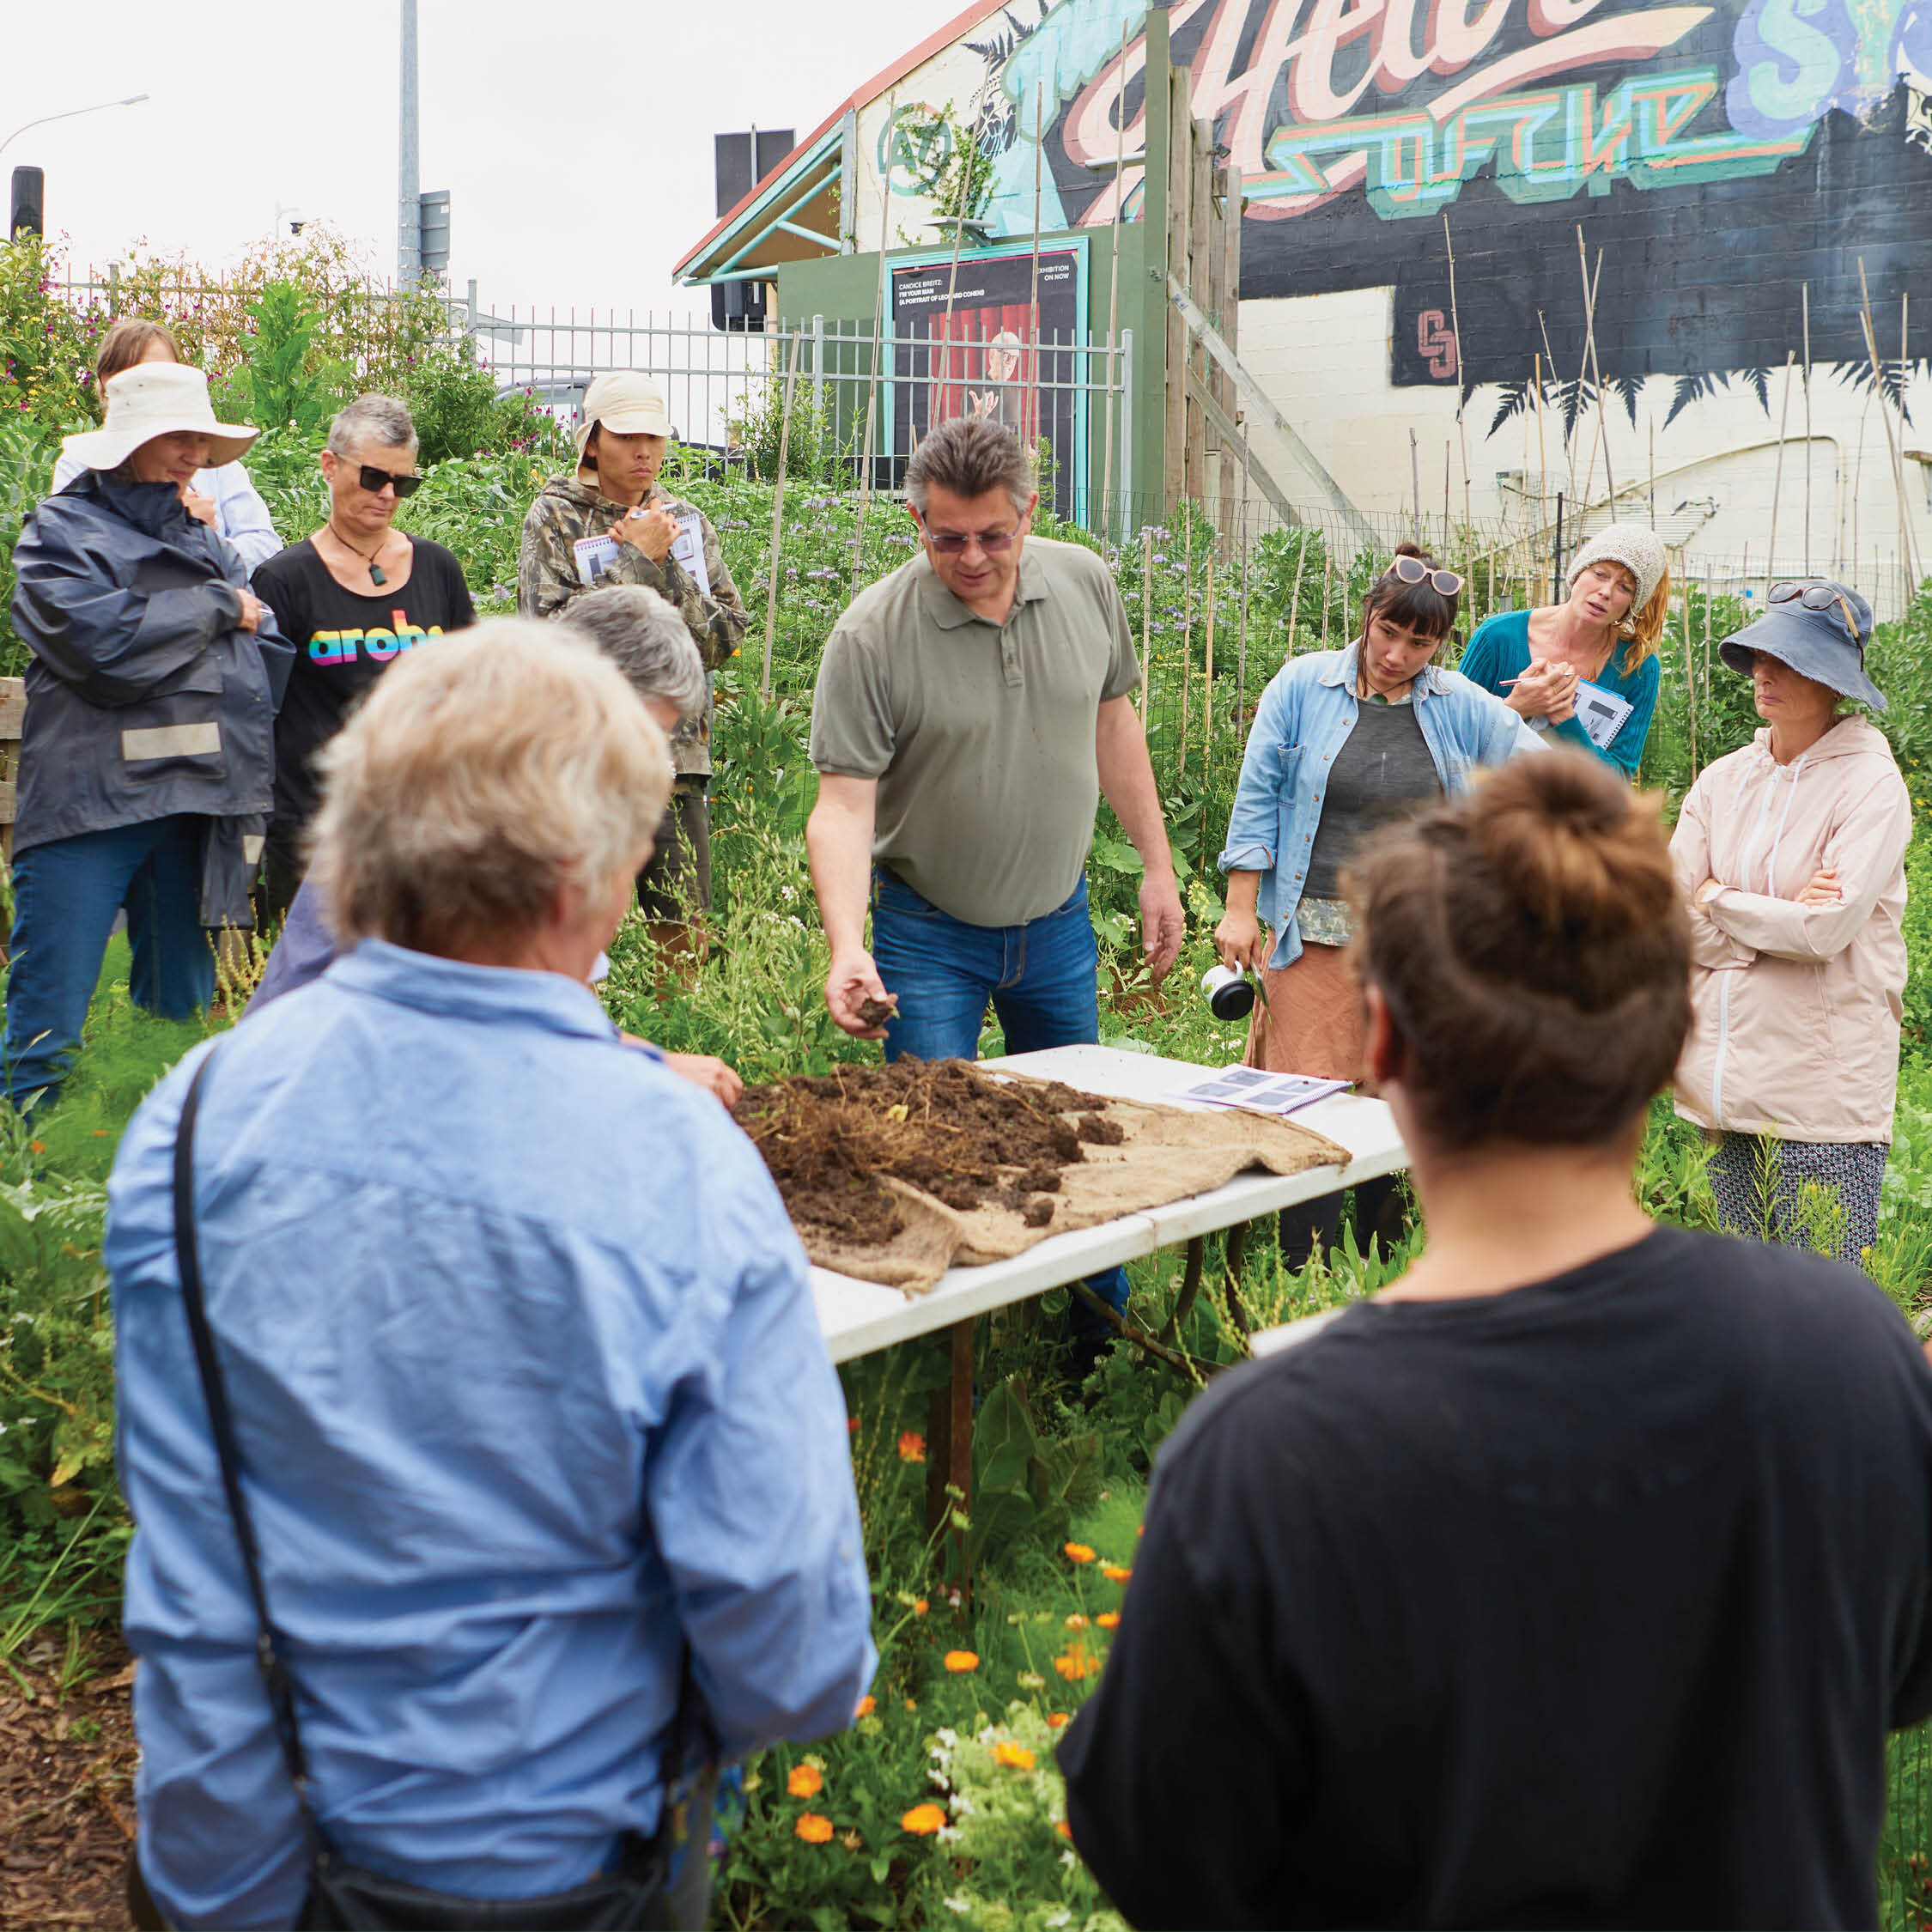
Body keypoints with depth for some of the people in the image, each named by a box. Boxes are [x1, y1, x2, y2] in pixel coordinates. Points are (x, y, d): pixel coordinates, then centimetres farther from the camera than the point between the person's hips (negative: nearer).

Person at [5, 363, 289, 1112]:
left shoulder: (203, 539, 18)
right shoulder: (61, 530, 0)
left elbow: (268, 655, 11)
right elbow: (105, 643, -17)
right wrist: (215, 606, -6)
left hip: (191, 803, 6)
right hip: (89, 802, -6)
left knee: (182, 1009, 13)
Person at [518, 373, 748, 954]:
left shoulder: (687, 522, 12)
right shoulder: (554, 517, 1)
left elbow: (727, 636, 3)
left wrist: (663, 567, -9)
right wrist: (637, 560, -12)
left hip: (674, 757, 3)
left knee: (682, 929, 6)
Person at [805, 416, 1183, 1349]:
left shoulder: (1085, 583, -5)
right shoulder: (871, 634, -19)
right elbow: (843, 804, -22)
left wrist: (1158, 868, 9)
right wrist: (848, 952, -34)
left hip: (1058, 921, 4)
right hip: (928, 935, -4)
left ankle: (1104, 1330, 33)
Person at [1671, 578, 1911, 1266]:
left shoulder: (1871, 784, -7)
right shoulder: (1722, 781, 8)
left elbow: (1827, 929, -17)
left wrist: (1717, 901, -4)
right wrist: (1777, 921, -11)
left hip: (1825, 1090, -5)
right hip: (1727, 1078, 5)